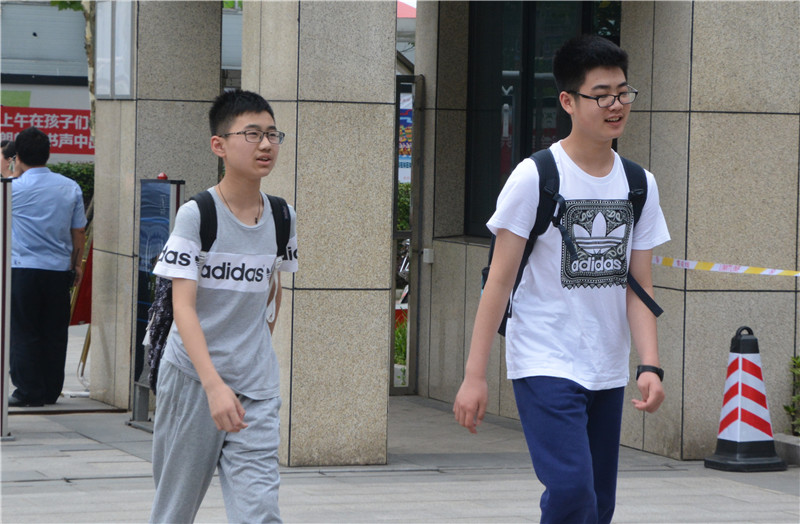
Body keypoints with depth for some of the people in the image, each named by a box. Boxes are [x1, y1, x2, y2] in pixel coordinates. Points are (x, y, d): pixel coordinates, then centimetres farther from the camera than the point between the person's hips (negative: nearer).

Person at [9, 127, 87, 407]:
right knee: (54, 334, 9)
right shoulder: (70, 188, 3)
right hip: (59, 270, 4)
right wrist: (77, 265, 19)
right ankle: (51, 392, 13)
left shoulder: (14, 188, -8)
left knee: (23, 334, 2)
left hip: (23, 270, -4)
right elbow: (79, 231, 7)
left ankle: (28, 392, 2)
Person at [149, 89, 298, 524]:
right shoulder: (196, 215, -10)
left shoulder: (282, 218, 4)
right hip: (192, 377, -3)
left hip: (256, 389, 3)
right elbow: (182, 306, -17)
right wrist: (214, 385, -27)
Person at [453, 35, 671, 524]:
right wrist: (475, 374, -10)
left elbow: (638, 287, 7)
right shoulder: (536, 177, -8)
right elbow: (500, 279, -7)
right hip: (545, 367, -6)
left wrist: (651, 365, -8)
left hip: (608, 373, 6)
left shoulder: (639, 185, 7)